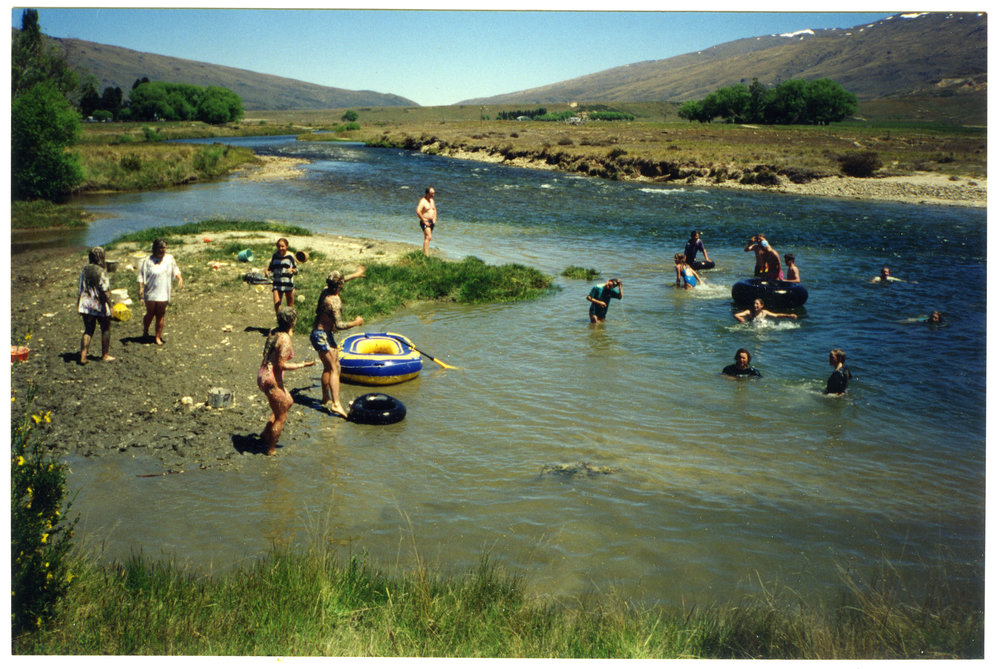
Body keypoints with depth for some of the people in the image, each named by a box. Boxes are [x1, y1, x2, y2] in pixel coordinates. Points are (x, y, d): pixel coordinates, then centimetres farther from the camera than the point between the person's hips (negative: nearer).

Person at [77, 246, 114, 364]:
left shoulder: (84, 269, 1)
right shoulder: (101, 272, -17)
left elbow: (81, 289, 8)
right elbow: (106, 292, -17)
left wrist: (79, 304, 16)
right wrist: (109, 306, -10)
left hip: (85, 304, 5)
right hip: (100, 306, -5)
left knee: (88, 330, 12)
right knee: (106, 330, 12)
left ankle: (83, 356, 5)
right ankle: (105, 355, 20)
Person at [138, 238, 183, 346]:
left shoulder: (169, 258, 4)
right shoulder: (148, 261, -8)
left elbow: (175, 270, 20)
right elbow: (141, 277, -7)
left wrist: (180, 278, 2)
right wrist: (140, 291, -14)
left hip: (163, 294, 2)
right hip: (150, 294, -2)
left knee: (160, 315, 5)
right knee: (150, 313, 8)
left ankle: (158, 337, 14)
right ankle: (145, 332, 33)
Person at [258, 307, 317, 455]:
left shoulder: (274, 332, 5)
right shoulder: (285, 339, -20)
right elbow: (282, 365, -21)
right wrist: (304, 365, -12)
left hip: (263, 375, 9)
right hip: (271, 380, -9)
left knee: (288, 402, 28)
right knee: (281, 417, 8)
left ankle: (265, 434, 32)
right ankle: (271, 450, 20)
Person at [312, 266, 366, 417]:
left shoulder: (325, 291, 5)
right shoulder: (335, 301, -21)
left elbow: (337, 284, 29)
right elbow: (339, 325, -26)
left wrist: (354, 275, 39)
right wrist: (355, 323, -12)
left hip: (317, 334, 10)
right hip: (323, 335, -10)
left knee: (328, 367, 20)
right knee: (334, 369, -13)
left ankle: (326, 398, 31)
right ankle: (336, 404, -23)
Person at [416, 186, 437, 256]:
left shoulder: (431, 200, 13)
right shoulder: (422, 201, -15)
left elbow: (434, 210, 27)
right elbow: (418, 211, -27)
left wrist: (434, 219, 12)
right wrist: (424, 221, -22)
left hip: (431, 222, 9)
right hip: (425, 222, -9)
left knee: (428, 237, 12)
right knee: (428, 237, -20)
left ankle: (425, 253, 19)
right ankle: (426, 255, -25)